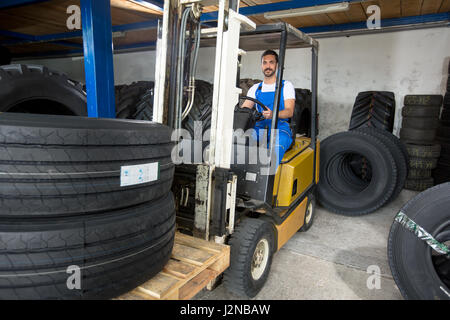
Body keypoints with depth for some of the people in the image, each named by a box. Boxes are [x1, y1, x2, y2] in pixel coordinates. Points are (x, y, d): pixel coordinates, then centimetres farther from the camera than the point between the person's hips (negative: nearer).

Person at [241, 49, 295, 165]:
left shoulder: (286, 86, 8)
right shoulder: (255, 88, 19)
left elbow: (289, 111, -5)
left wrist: (273, 114, -27)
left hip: (280, 129, -3)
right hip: (259, 128, 3)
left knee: (276, 146, -37)